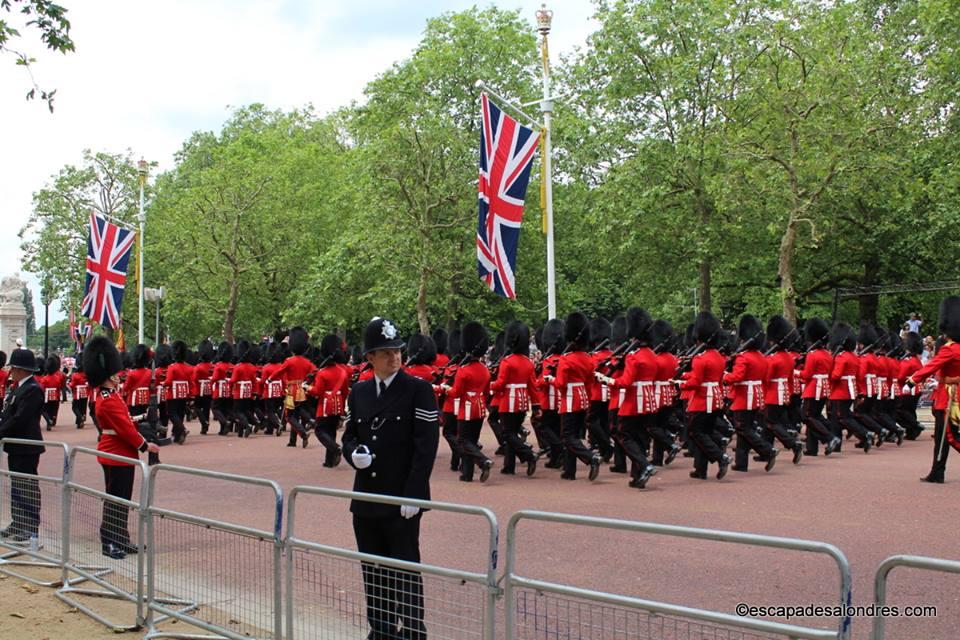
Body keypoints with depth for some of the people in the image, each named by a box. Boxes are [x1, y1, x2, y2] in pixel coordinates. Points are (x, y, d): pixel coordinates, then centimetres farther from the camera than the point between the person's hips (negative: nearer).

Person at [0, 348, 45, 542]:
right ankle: (18, 523, 25)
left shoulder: (33, 390, -18)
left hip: (27, 448, -10)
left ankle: (31, 527, 4)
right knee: (16, 486, 16)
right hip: (16, 446, 10)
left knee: (27, 487, -3)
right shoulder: (18, 388, 14)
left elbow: (20, 418, -23)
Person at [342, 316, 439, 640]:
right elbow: (349, 435, 17)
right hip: (366, 498, 5)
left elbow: (426, 444, -11)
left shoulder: (418, 389, -7)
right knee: (372, 571, 13)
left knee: (405, 573, 1)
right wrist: (354, 453, -7)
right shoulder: (358, 392, 9)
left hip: (402, 500, -5)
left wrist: (413, 495, -15)